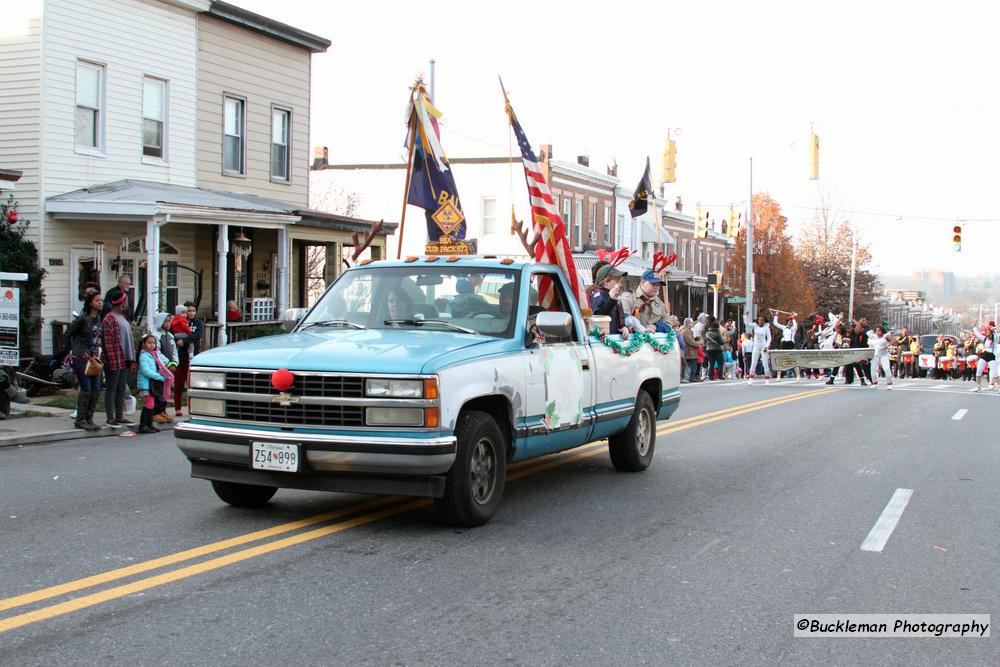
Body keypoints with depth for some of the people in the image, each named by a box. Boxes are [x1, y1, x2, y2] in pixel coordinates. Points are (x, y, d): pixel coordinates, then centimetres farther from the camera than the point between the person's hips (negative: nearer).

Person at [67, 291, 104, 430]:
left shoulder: (99, 319, 11)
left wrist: (98, 356, 12)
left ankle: (89, 418, 15)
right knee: (86, 389, -7)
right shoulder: (82, 318, -11)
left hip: (94, 359, 7)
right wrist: (72, 350, 1)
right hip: (81, 358, -7)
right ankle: (80, 420, 3)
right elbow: (68, 334, -3)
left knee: (96, 390, 5)